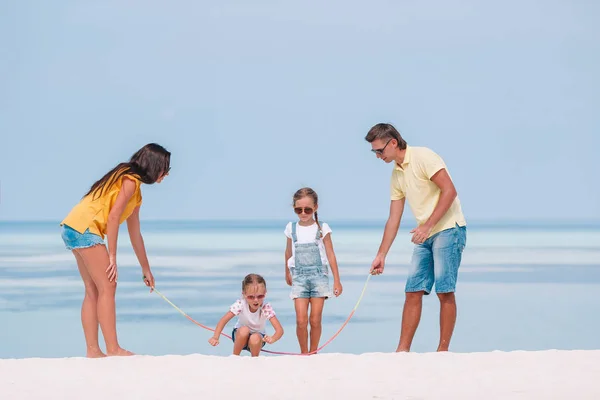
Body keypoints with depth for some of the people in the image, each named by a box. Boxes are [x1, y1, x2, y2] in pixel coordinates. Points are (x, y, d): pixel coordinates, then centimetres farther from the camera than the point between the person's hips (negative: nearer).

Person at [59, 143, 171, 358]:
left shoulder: (135, 189, 22)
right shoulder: (130, 180, -7)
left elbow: (134, 233, 28)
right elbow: (113, 217, -16)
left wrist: (146, 269, 33)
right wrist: (112, 257, -15)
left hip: (72, 228, 10)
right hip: (84, 228, -10)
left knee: (93, 290, 10)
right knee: (107, 286, -8)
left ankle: (93, 351, 9)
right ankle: (113, 349, -8)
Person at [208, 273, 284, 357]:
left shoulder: (266, 308, -26)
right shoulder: (240, 304, -25)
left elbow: (279, 329, -33)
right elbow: (223, 320, -26)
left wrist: (272, 339, -56)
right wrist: (215, 337, -44)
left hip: (259, 338, 0)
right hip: (240, 336, 0)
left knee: (255, 339, -35)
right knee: (244, 330, -33)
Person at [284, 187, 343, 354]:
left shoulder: (322, 228, 1)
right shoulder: (291, 228, 6)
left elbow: (331, 255, 3)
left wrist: (337, 280, 2)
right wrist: (287, 273, 31)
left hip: (319, 276, -1)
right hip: (299, 276, 1)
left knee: (315, 320, -2)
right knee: (301, 320, -10)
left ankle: (313, 353, 12)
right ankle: (303, 353, 5)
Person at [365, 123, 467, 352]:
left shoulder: (423, 157, -10)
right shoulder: (396, 174, 14)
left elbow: (449, 191, -18)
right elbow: (393, 219, 17)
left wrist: (427, 225, -21)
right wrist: (381, 255, 13)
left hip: (448, 228, -8)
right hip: (425, 237, 8)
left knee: (444, 291, -9)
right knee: (413, 292, 3)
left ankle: (443, 350, -4)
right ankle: (403, 351, 4)